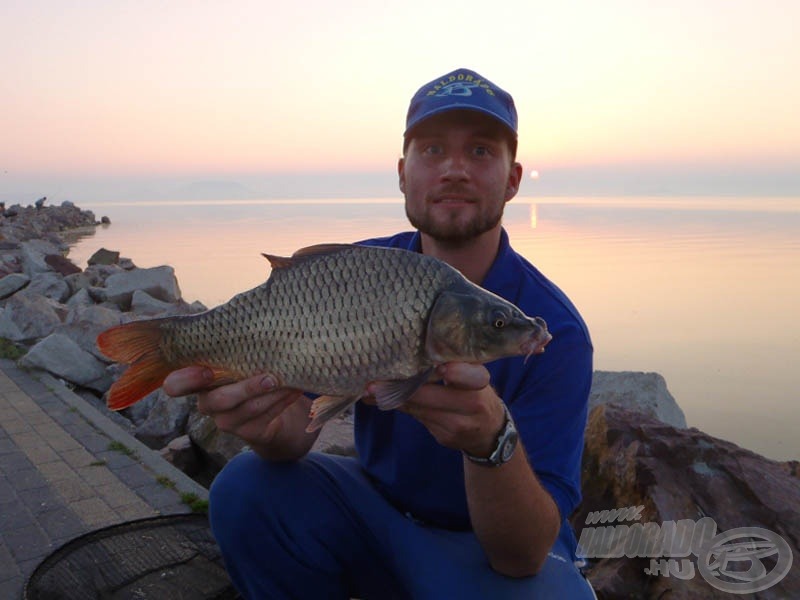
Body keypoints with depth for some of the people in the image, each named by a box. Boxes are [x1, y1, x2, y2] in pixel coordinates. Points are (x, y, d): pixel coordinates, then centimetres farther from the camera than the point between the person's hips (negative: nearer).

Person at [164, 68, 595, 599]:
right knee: (245, 489, -19)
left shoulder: (554, 329, -23)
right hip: (380, 506, 4)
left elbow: (525, 555, -26)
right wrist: (272, 430, -40)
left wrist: (491, 438, -47)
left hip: (495, 550, -3)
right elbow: (300, 411, -15)